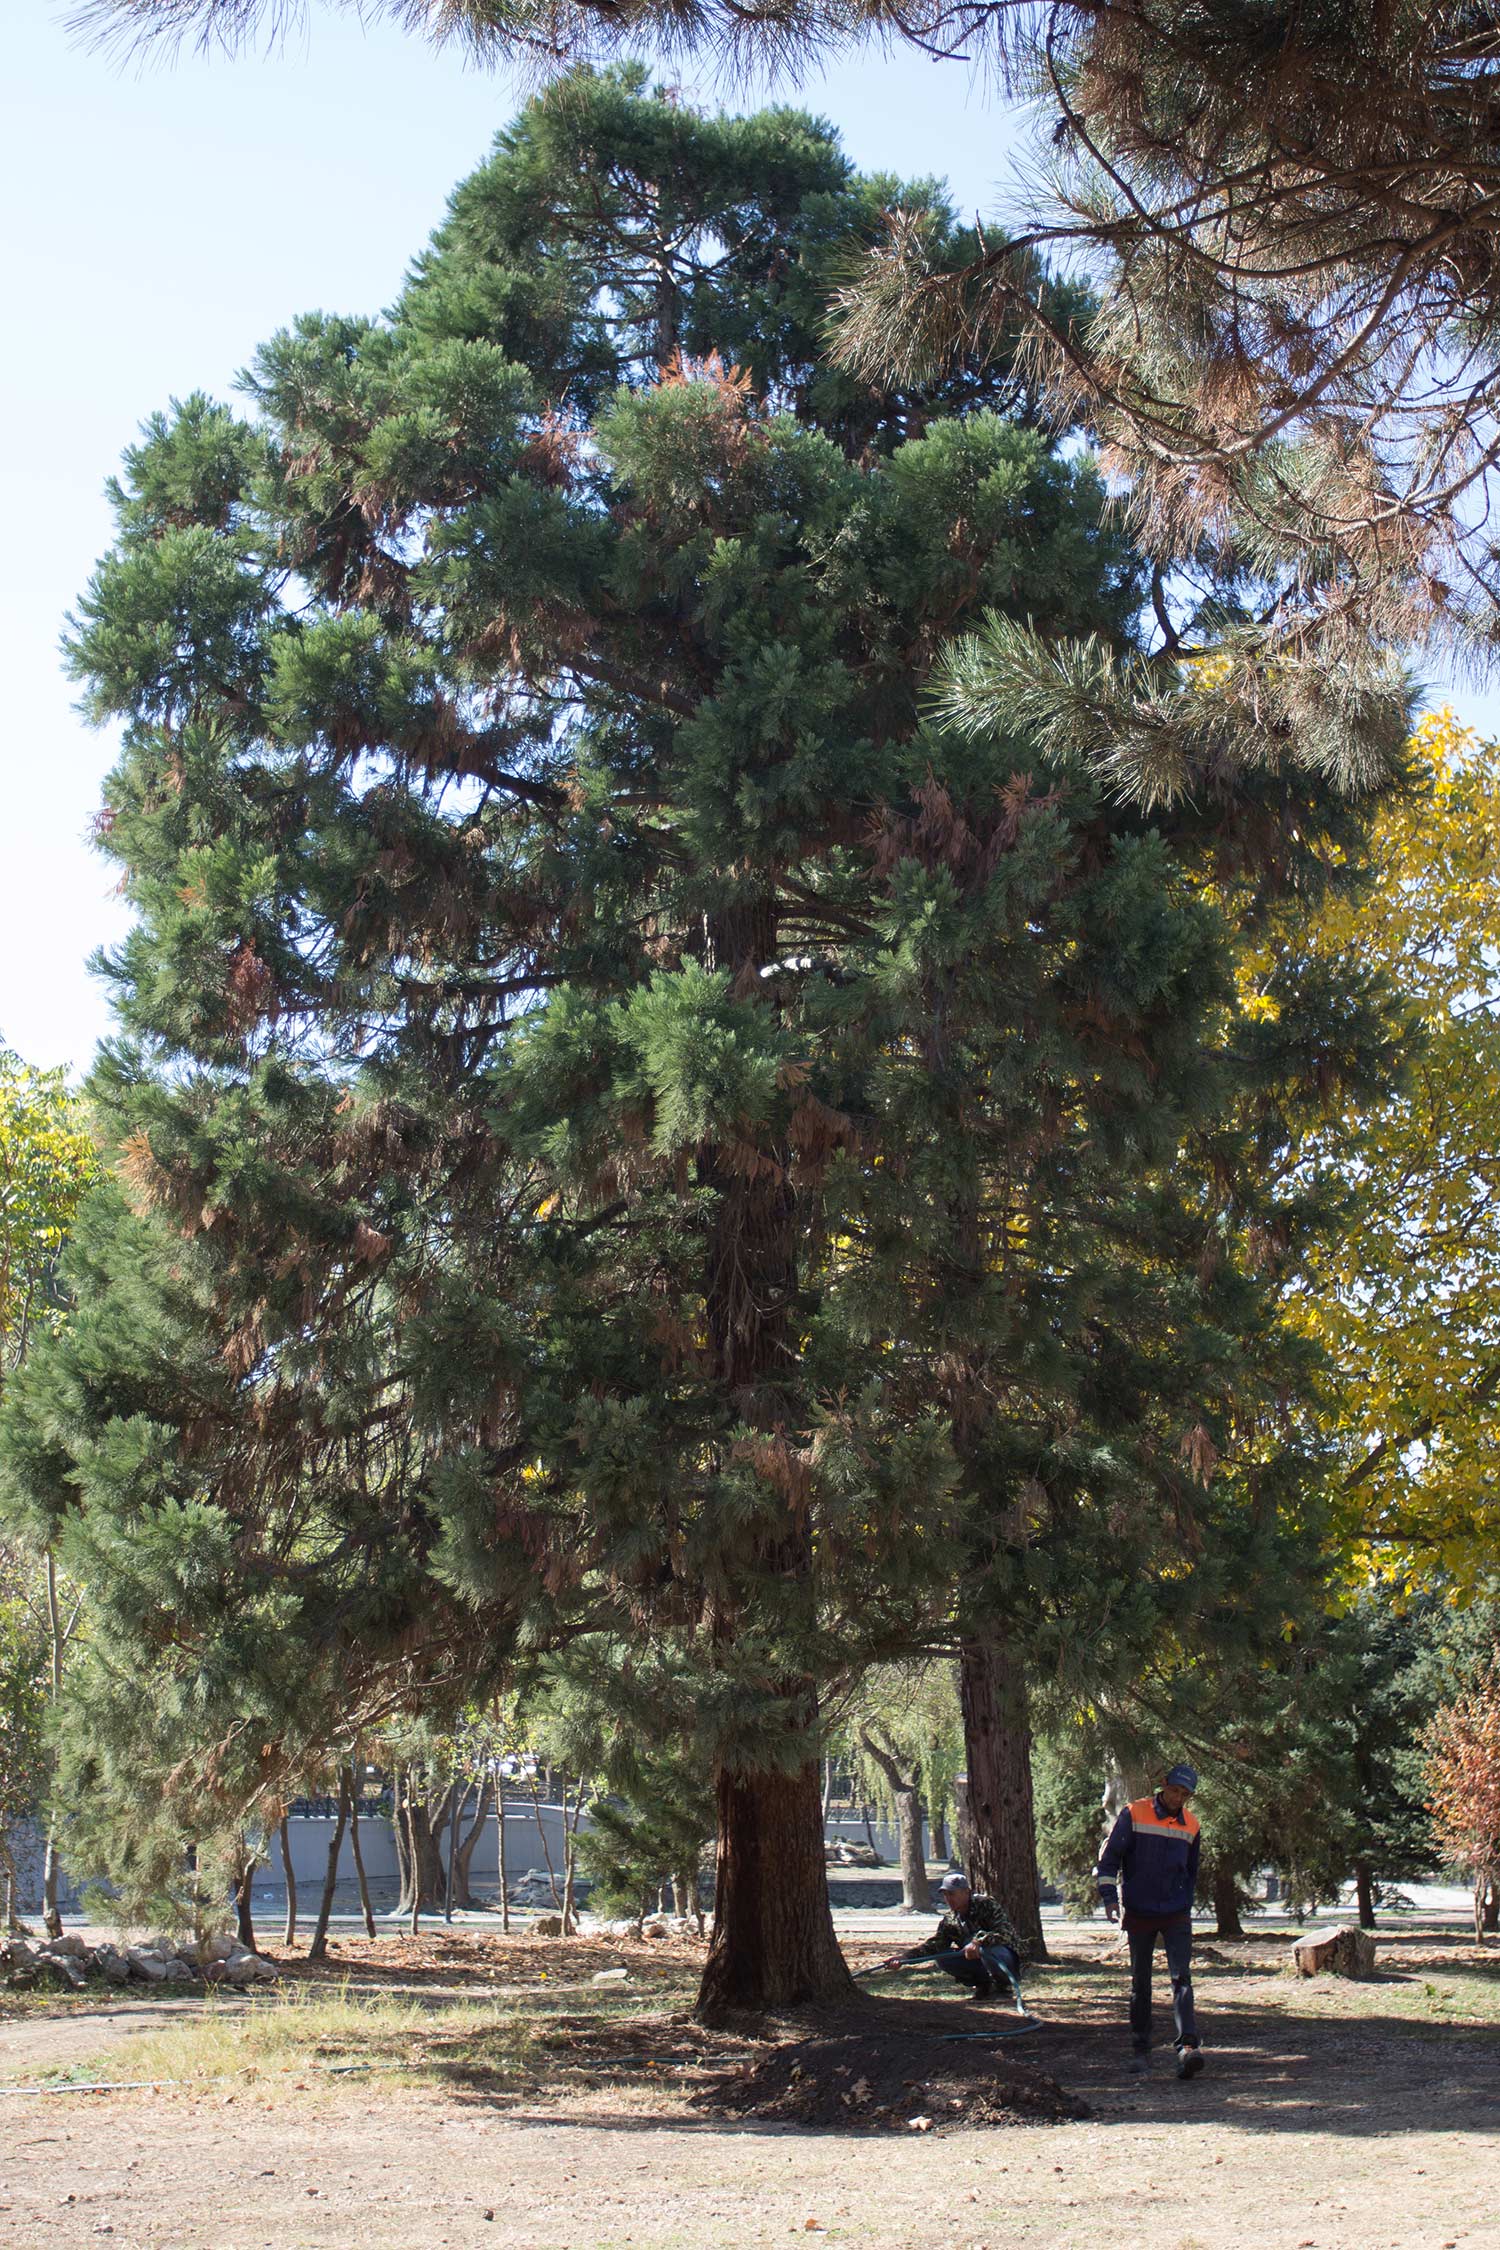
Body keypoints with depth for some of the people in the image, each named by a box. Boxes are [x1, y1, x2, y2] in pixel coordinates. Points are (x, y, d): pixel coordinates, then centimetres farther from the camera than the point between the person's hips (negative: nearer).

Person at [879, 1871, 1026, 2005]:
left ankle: (1006, 1984, -8)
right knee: (942, 1958, -14)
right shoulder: (950, 1919, 1)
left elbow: (1006, 1933, -30)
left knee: (986, 1949, -38)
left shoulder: (986, 1905, -18)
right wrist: (905, 1957, -21)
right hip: (978, 1960, 6)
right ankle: (984, 1983, 0)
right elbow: (934, 1945, -7)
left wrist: (979, 1941, -45)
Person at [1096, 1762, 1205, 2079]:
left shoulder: (1190, 1826, 7)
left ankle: (1188, 2046, -22)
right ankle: (1141, 2049, 17)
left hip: (1176, 1916, 2)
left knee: (1181, 1978, -13)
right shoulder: (1134, 1814, -5)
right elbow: (1109, 1856, -5)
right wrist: (1109, 1897, -13)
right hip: (1139, 1914, -2)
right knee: (1140, 1984, 7)